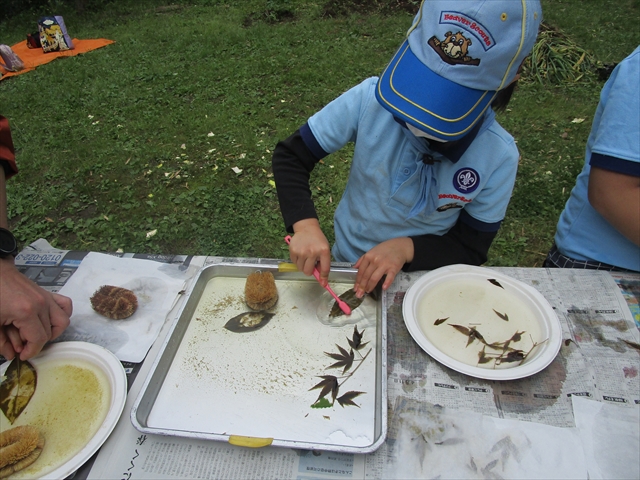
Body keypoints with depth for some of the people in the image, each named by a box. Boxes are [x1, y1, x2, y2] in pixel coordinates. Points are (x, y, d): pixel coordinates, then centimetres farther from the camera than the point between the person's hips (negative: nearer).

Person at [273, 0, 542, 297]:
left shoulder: (498, 158, -20)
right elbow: (290, 157, -13)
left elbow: (471, 249, -10)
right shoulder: (370, 99, -21)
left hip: (423, 282, 1)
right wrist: (305, 225, -29)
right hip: (347, 265, 0)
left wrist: (408, 247, -28)